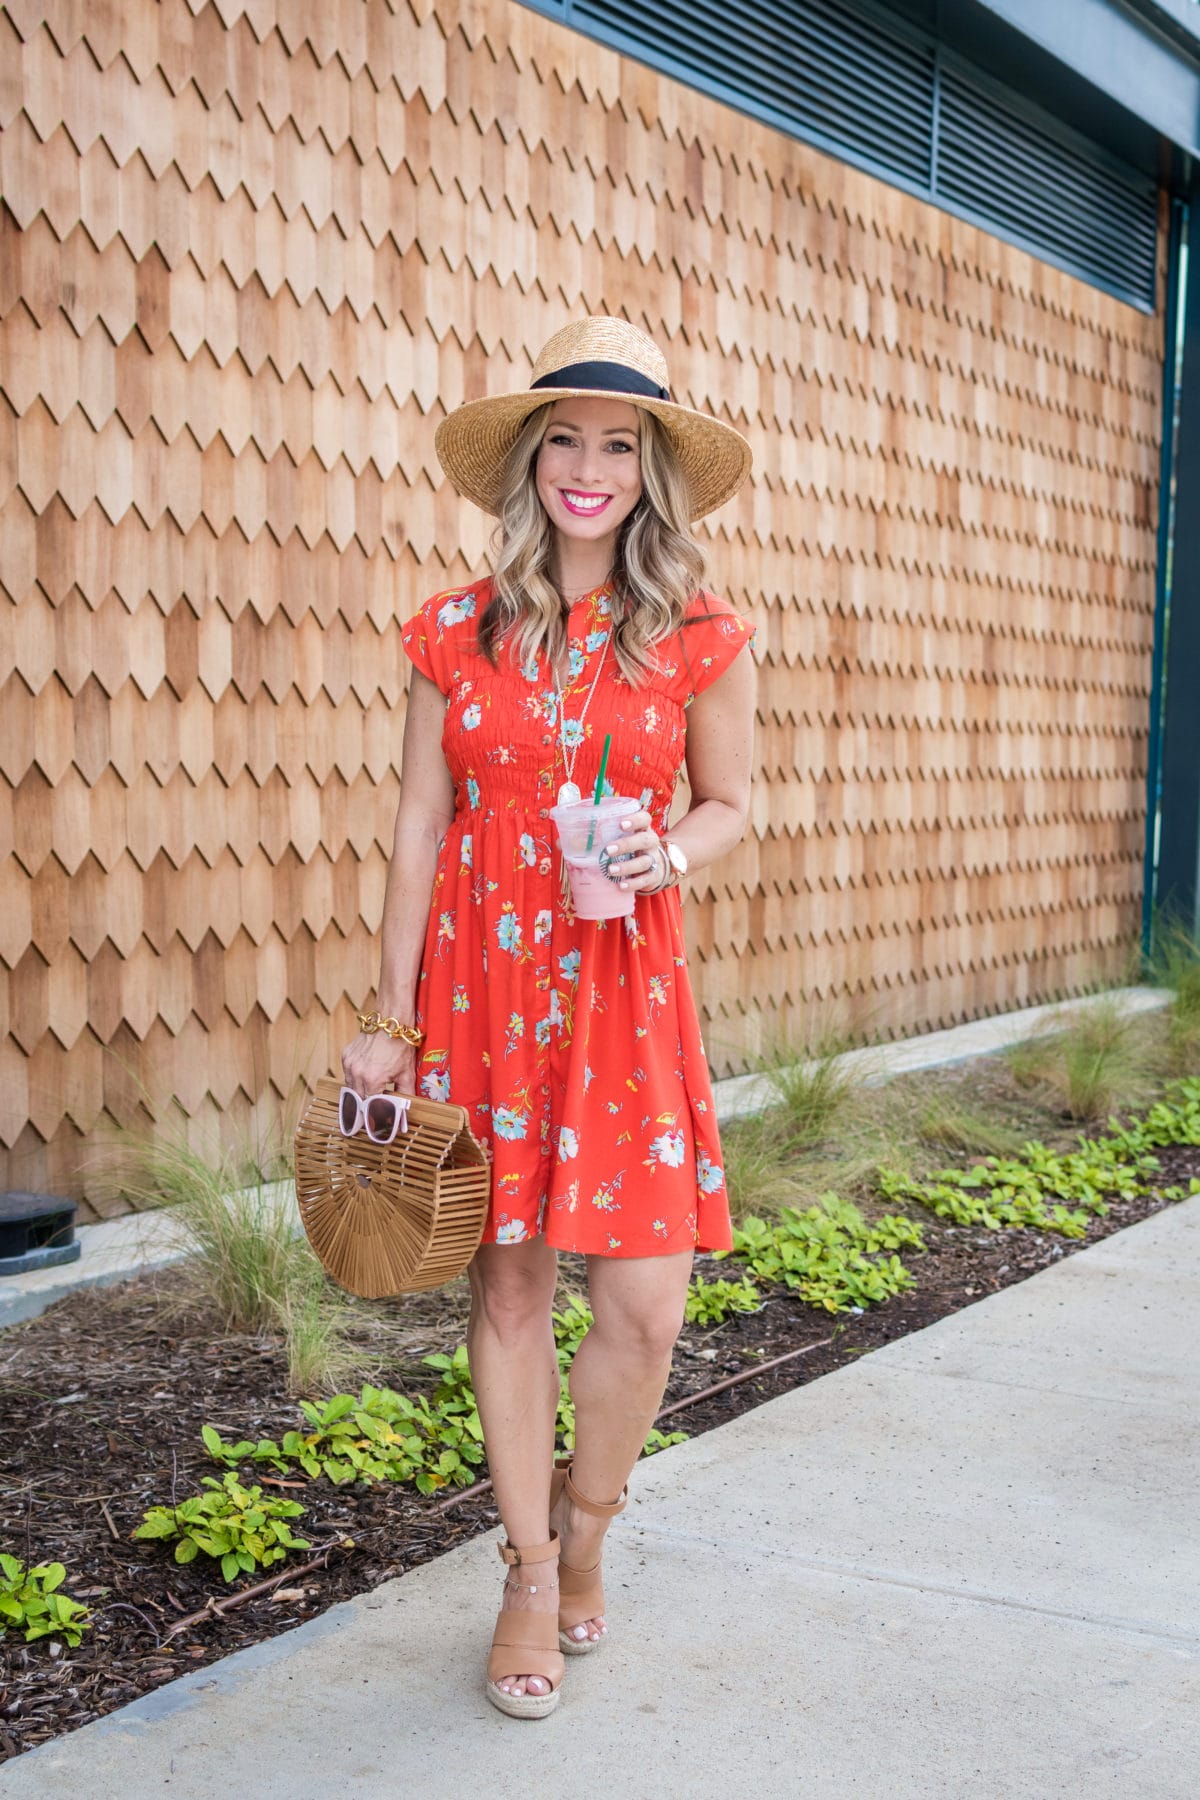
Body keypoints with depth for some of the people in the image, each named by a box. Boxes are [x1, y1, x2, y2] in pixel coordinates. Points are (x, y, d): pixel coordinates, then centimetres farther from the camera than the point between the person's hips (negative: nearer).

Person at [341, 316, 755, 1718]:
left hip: (622, 984, 0)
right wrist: (389, 1021, 2)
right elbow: (421, 829, 3)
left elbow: (731, 801, 10)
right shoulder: (457, 634, 1)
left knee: (644, 1296, -4)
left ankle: (585, 1523, 26)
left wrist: (672, 851, -14)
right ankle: (531, 1572, 24)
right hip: (479, 977, 1)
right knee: (508, 1281, 6)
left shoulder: (698, 641, -1)